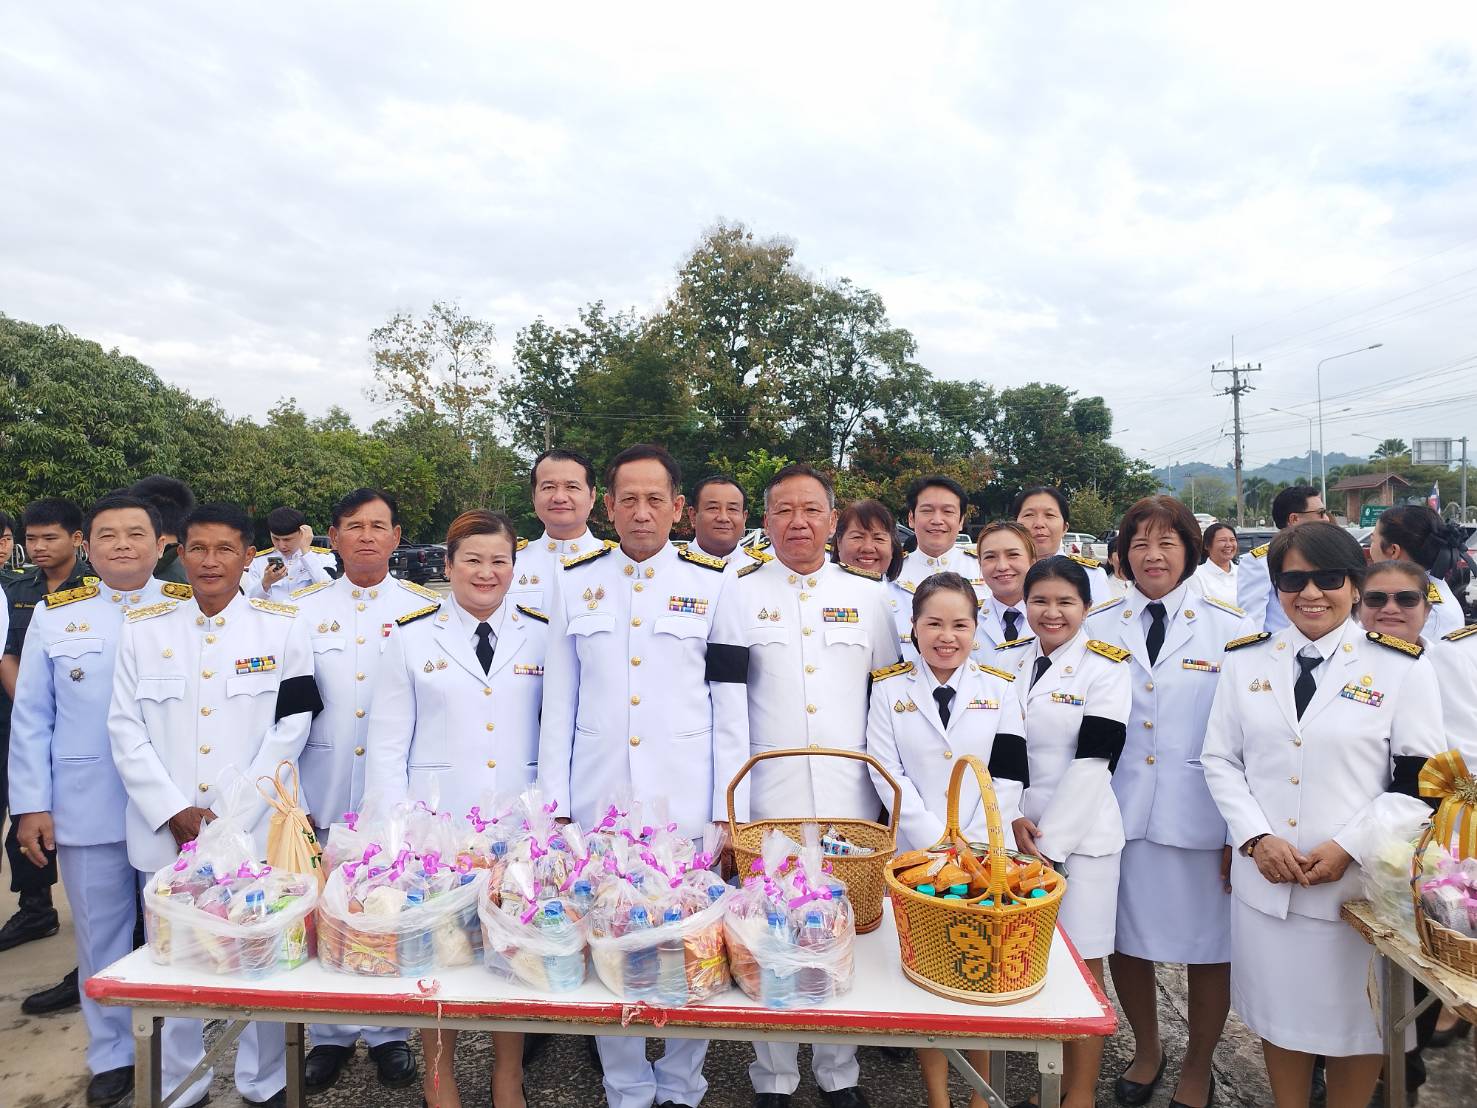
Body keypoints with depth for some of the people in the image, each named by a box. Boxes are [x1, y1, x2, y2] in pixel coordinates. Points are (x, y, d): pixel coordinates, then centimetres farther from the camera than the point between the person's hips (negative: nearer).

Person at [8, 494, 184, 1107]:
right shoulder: (54, 615, 5)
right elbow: (30, 718, 6)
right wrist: (31, 805, 1)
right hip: (86, 809, 2)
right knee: (101, 934, 13)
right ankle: (112, 1055, 31)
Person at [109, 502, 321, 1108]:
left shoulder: (282, 626, 1)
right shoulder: (143, 627, 6)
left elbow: (291, 728, -4)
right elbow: (125, 728, 3)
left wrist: (232, 815, -9)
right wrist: (176, 813, -7)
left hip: (256, 828, -1)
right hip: (167, 830, 2)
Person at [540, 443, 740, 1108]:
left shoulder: (712, 583, 1)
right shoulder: (574, 583, 6)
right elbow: (558, 701, 7)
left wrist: (727, 809, -4)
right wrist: (555, 803, 3)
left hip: (687, 804, -1)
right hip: (598, 803, 2)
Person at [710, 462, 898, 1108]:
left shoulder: (867, 595, 6)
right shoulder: (740, 595, 1)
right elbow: (728, 708, -2)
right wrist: (732, 806, -7)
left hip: (850, 800, 2)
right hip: (767, 801, -1)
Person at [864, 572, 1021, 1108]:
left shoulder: (1001, 687, 3)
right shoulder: (890, 688, 0)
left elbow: (1008, 773, -1)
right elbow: (887, 772, -5)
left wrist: (976, 845, -11)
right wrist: (938, 841, -12)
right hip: (914, 853, -1)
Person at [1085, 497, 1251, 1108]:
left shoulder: (1230, 626, -1)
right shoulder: (1097, 625, 4)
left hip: (1201, 816, -1)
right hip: (1119, 815, 2)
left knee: (1206, 947, 10)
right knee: (1124, 941, 13)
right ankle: (1146, 1048, 38)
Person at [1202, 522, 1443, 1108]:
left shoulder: (1402, 666, -4)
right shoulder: (1246, 660, 3)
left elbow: (1418, 779, -4)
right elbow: (1220, 759, 4)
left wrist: (1348, 846, -13)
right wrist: (1257, 837, -9)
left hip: (1361, 880, -2)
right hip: (1264, 877, 2)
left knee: (1356, 1018, 13)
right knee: (1278, 1013, 15)